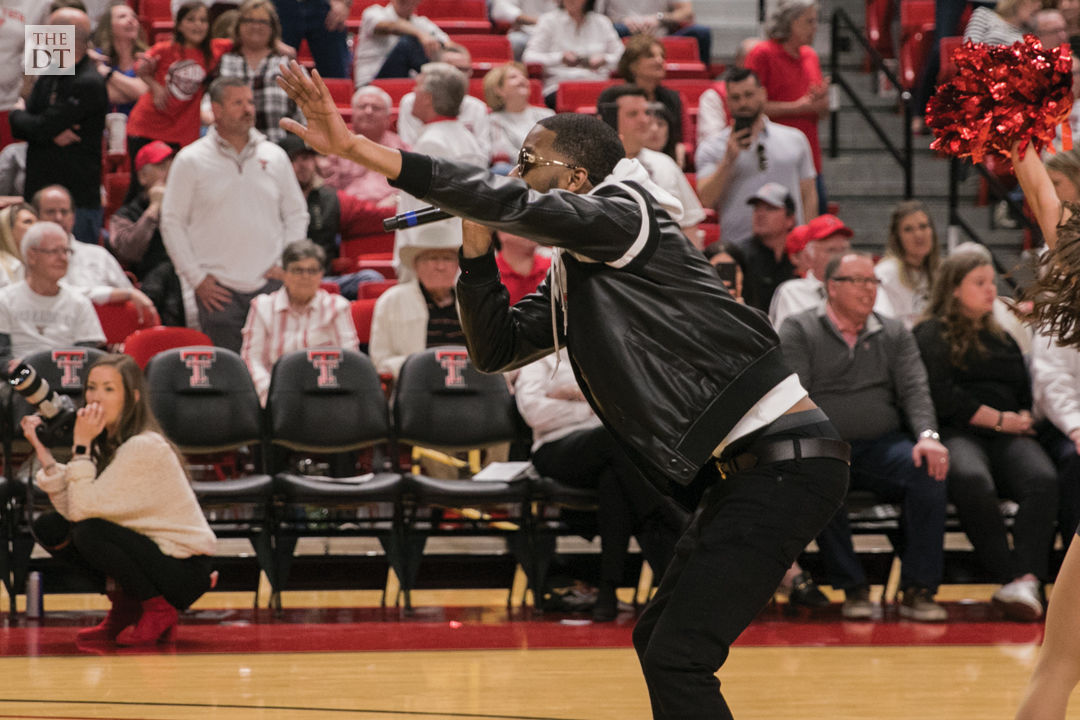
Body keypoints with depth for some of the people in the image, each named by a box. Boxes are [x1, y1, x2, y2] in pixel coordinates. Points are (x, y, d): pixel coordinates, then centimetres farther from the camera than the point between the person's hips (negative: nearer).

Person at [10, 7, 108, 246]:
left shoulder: (89, 84, -14)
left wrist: (18, 115, 2)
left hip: (78, 199, -8)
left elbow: (41, 127, -18)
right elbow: (20, 127, 7)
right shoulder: (48, 77, 14)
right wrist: (52, 132, -12)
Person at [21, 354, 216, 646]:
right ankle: (126, 608, 11)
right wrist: (43, 451, -6)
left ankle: (160, 612, -8)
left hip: (185, 569, -8)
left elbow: (81, 509, -27)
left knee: (90, 532, -28)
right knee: (48, 527, -1)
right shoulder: (108, 444, 5)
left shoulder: (144, 447, -22)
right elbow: (70, 510, -7)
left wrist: (81, 446, -22)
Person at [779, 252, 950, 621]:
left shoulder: (894, 333, 17)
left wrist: (928, 436, -15)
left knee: (929, 470, -28)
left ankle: (918, 589, -25)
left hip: (881, 445, 3)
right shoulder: (798, 331, 6)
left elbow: (914, 389, 6)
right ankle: (853, 588, -26)